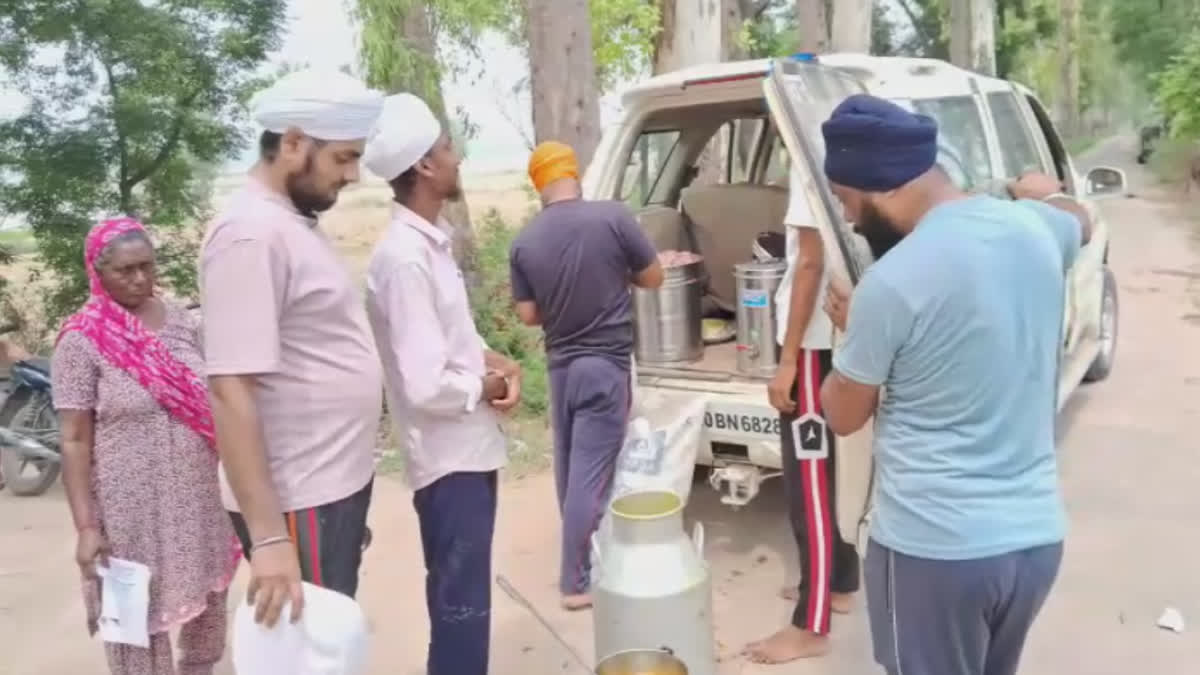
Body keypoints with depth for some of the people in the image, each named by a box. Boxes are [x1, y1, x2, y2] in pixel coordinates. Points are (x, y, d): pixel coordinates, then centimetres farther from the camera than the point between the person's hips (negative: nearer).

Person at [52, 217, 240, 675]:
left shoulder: (182, 322, 3)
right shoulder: (82, 341, -10)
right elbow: (74, 441, -10)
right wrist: (86, 525, -14)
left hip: (197, 498, 5)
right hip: (131, 507, -5)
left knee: (208, 598, 20)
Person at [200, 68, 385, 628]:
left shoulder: (294, 224, 9)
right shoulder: (251, 233, -20)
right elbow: (231, 391, -25)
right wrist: (268, 537, -27)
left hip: (337, 482, 9)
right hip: (299, 502, -9)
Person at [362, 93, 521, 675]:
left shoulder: (431, 240, 7)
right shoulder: (405, 258, -23)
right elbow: (426, 386, -27)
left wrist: (494, 360, 1)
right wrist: (488, 387, -9)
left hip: (468, 449, 9)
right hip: (450, 458, -9)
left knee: (463, 596, 23)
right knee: (461, 605, 6)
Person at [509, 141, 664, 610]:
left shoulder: (524, 242, -4)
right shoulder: (613, 217, -12)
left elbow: (528, 315, 1)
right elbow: (653, 278, -3)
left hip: (560, 365, 4)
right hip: (605, 364, -4)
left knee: (570, 466, 19)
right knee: (591, 471, 1)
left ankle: (580, 556, 36)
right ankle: (577, 580, 7)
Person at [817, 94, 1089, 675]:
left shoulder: (891, 283, -21)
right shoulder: (1034, 227, -1)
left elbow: (843, 417, -5)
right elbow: (1080, 221, 27)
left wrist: (855, 332, 12)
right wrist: (1044, 193, 48)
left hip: (933, 547, -6)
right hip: (1037, 535, 7)